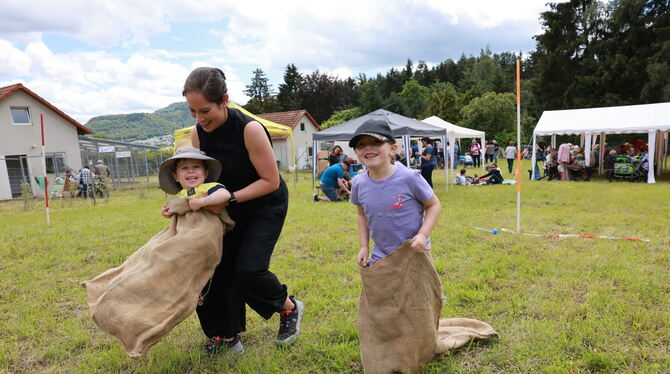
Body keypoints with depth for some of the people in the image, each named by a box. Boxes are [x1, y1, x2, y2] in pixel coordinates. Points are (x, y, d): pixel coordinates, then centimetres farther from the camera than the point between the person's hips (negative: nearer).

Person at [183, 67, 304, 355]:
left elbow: (271, 181, -24)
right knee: (220, 267, 3)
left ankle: (290, 308, 16)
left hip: (266, 204, -6)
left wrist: (229, 199, -30)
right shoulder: (197, 133, -10)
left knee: (249, 269, -14)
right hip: (233, 206, 6)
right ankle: (228, 336, 21)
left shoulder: (250, 129, -29)